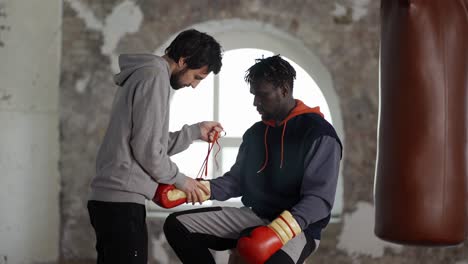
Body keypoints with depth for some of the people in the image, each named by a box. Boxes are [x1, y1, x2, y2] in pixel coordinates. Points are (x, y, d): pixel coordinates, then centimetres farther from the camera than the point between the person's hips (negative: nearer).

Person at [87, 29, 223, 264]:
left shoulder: (142, 73, 21)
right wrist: (179, 179, -3)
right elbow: (146, 147, -16)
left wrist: (195, 131, 19)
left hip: (108, 197, 10)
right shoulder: (155, 74, -10)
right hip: (122, 199, -10)